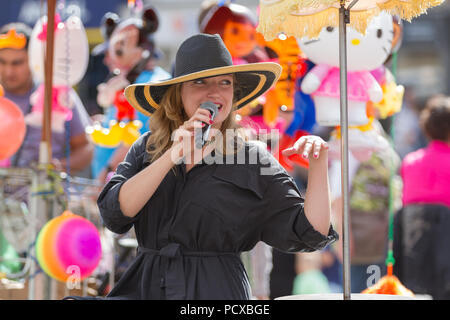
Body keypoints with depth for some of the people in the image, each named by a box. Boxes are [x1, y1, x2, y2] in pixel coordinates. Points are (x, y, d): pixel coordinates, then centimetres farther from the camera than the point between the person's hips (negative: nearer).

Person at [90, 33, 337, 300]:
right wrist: (173, 157, -10)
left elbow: (309, 235, 5)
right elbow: (114, 215, -3)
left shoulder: (253, 160, 8)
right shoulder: (148, 148, 14)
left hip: (215, 291, -1)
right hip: (145, 288, 1)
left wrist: (319, 164, -6)